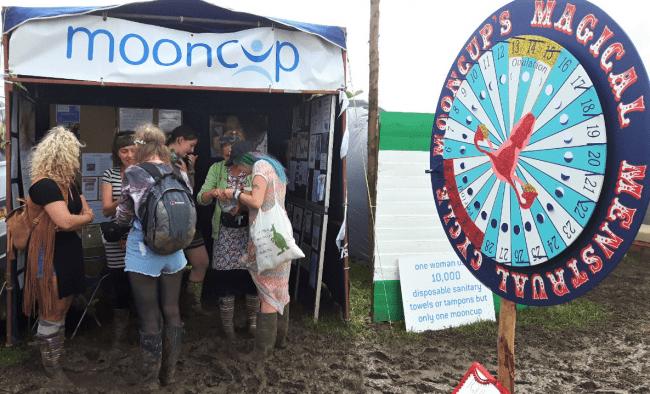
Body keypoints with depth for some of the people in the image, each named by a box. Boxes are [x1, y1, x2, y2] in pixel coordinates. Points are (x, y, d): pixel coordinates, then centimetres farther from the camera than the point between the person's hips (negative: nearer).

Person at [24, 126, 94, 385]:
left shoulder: (68, 183, 9)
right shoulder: (44, 184, -20)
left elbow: (87, 213, 13)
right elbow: (65, 221, -28)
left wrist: (76, 221, -8)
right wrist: (85, 218, -8)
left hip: (69, 252, 9)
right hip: (49, 255, -9)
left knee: (63, 307, 17)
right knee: (51, 313, 3)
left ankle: (60, 353, 31)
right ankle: (51, 366, 17)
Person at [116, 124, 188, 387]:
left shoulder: (132, 174, -10)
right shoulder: (179, 173, 2)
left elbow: (123, 218, -5)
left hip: (143, 252, -4)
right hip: (173, 251, 4)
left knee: (149, 317, 5)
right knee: (171, 312, 14)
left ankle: (150, 380, 17)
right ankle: (169, 375, 28)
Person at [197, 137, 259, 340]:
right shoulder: (216, 169, 4)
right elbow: (201, 198, -3)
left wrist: (243, 205, -24)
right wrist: (213, 192, -24)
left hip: (249, 231, -1)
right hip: (225, 232, 1)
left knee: (251, 276, 4)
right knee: (226, 278, 4)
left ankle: (252, 319, 25)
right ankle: (227, 324, 21)